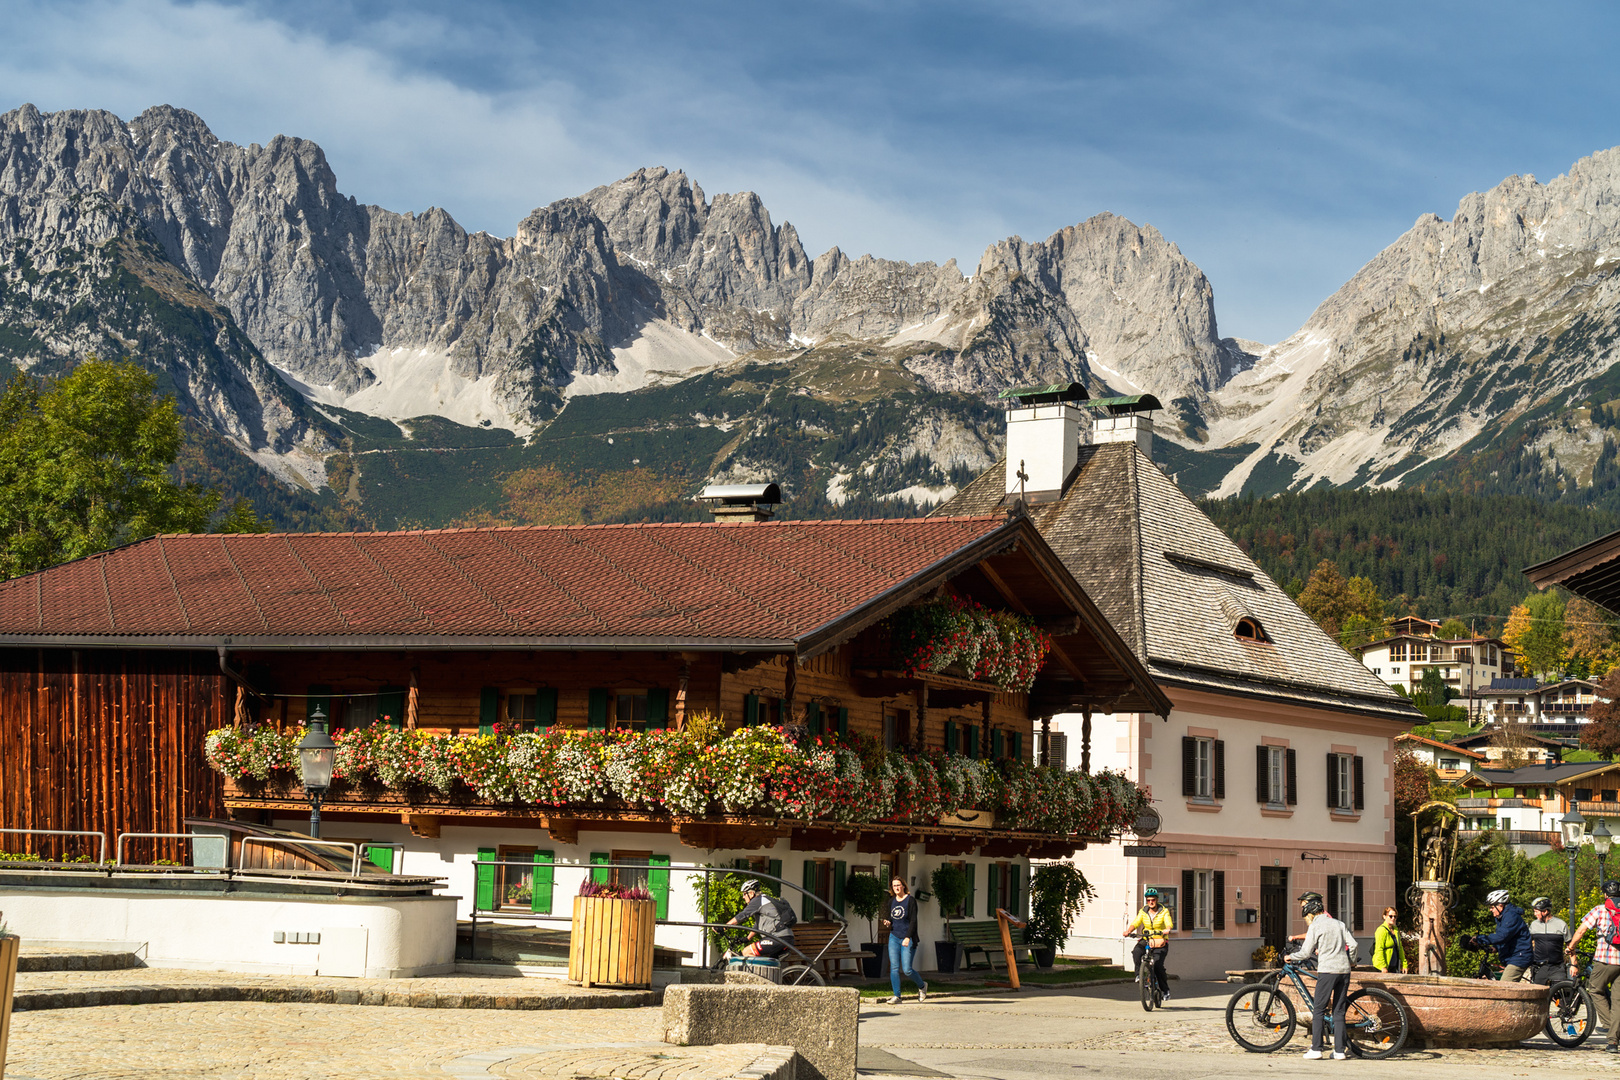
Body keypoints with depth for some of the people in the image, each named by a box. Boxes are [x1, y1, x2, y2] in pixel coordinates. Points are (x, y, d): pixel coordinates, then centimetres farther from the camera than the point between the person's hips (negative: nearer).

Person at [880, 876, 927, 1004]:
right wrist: (888, 922, -3)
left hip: (908, 939, -5)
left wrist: (908, 937, -20)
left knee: (907, 969, -8)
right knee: (894, 967, -4)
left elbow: (913, 921, -11)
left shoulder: (910, 900, -6)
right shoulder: (892, 901, 11)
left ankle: (922, 986, 19)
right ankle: (896, 996, 0)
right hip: (894, 937, 5)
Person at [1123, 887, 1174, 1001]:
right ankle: (1139, 974, -11)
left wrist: (1167, 930, -43)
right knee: (1136, 952, -31)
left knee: (1157, 965, -19)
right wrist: (1128, 931, -29)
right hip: (1146, 940, 2)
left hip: (1160, 941, -2)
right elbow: (1135, 923, -8)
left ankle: (1165, 990, -1)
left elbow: (1169, 923, -19)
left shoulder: (1164, 912, -3)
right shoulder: (1143, 912, 4)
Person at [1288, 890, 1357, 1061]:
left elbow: (1306, 952, -5)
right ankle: (1339, 1051, 5)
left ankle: (1316, 1049, -4)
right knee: (1339, 1011, 8)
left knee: (1318, 1010, 1)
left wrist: (1291, 957, 12)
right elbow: (1352, 944, 8)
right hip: (1344, 970, 6)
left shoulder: (1315, 926, -2)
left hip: (1327, 969, -6)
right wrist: (1350, 961, 25)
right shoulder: (1338, 924, 14)